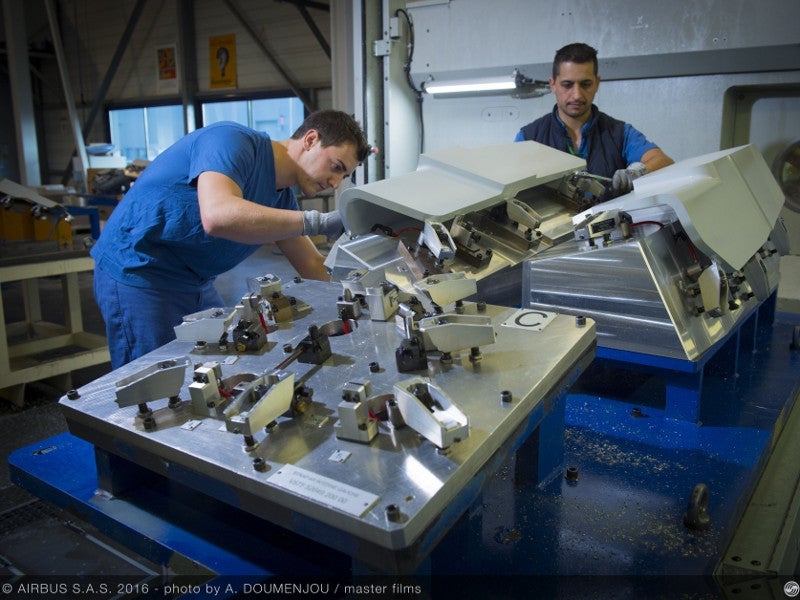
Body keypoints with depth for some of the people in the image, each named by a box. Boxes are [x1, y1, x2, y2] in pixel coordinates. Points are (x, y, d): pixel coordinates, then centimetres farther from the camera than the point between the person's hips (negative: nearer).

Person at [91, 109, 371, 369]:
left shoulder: (282, 197, 5)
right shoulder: (233, 141, -20)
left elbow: (313, 266, 12)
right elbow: (217, 216, -40)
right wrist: (318, 222, -38)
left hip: (195, 283, 8)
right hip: (137, 275, -8)